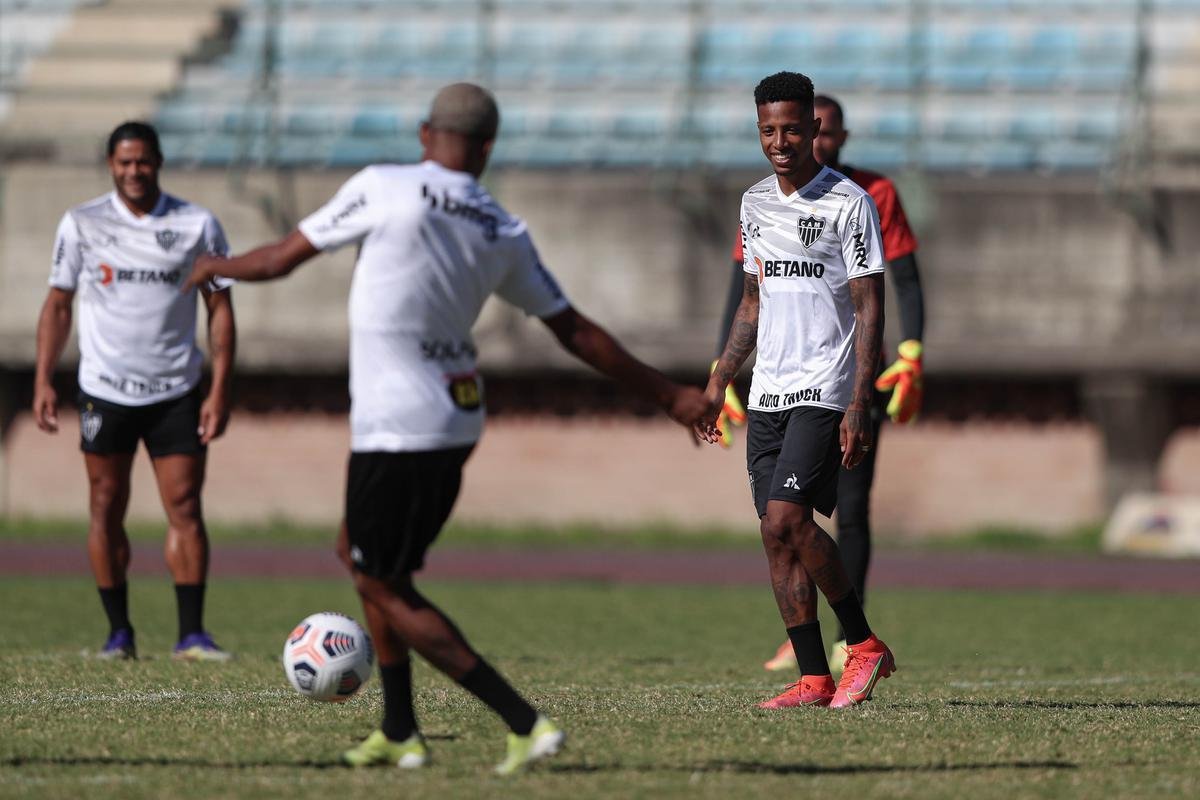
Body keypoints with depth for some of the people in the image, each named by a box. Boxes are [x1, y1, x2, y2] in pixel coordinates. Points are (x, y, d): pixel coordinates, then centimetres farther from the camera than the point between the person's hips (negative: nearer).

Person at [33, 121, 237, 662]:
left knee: (184, 507, -7)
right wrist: (44, 380, -3)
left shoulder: (197, 225, 1)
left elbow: (219, 308, 3)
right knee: (107, 509, 2)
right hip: (105, 389, 0)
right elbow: (58, 303, 7)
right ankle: (119, 631, 10)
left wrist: (220, 390, -5)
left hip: (175, 390, 0)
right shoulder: (82, 224, 2)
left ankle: (191, 633, -8)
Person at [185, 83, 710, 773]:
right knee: (362, 554, 24)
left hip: (395, 428, -7)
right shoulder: (504, 235, 3)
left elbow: (282, 258, -4)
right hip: (457, 424, 7)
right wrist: (669, 395, 14)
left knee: (384, 588, 1)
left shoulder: (384, 189, -12)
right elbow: (576, 331, 6)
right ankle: (400, 732, 24)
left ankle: (526, 723, -10)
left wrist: (216, 268, 16)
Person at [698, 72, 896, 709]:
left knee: (787, 520, -19)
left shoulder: (848, 203, -7)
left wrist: (860, 403, -16)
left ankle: (864, 646, -4)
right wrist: (719, 381, 18)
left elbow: (869, 308, -9)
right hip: (767, 393, 7)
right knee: (777, 535, 1)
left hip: (824, 390, -7)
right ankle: (814, 678, 4)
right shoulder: (756, 203, 14)